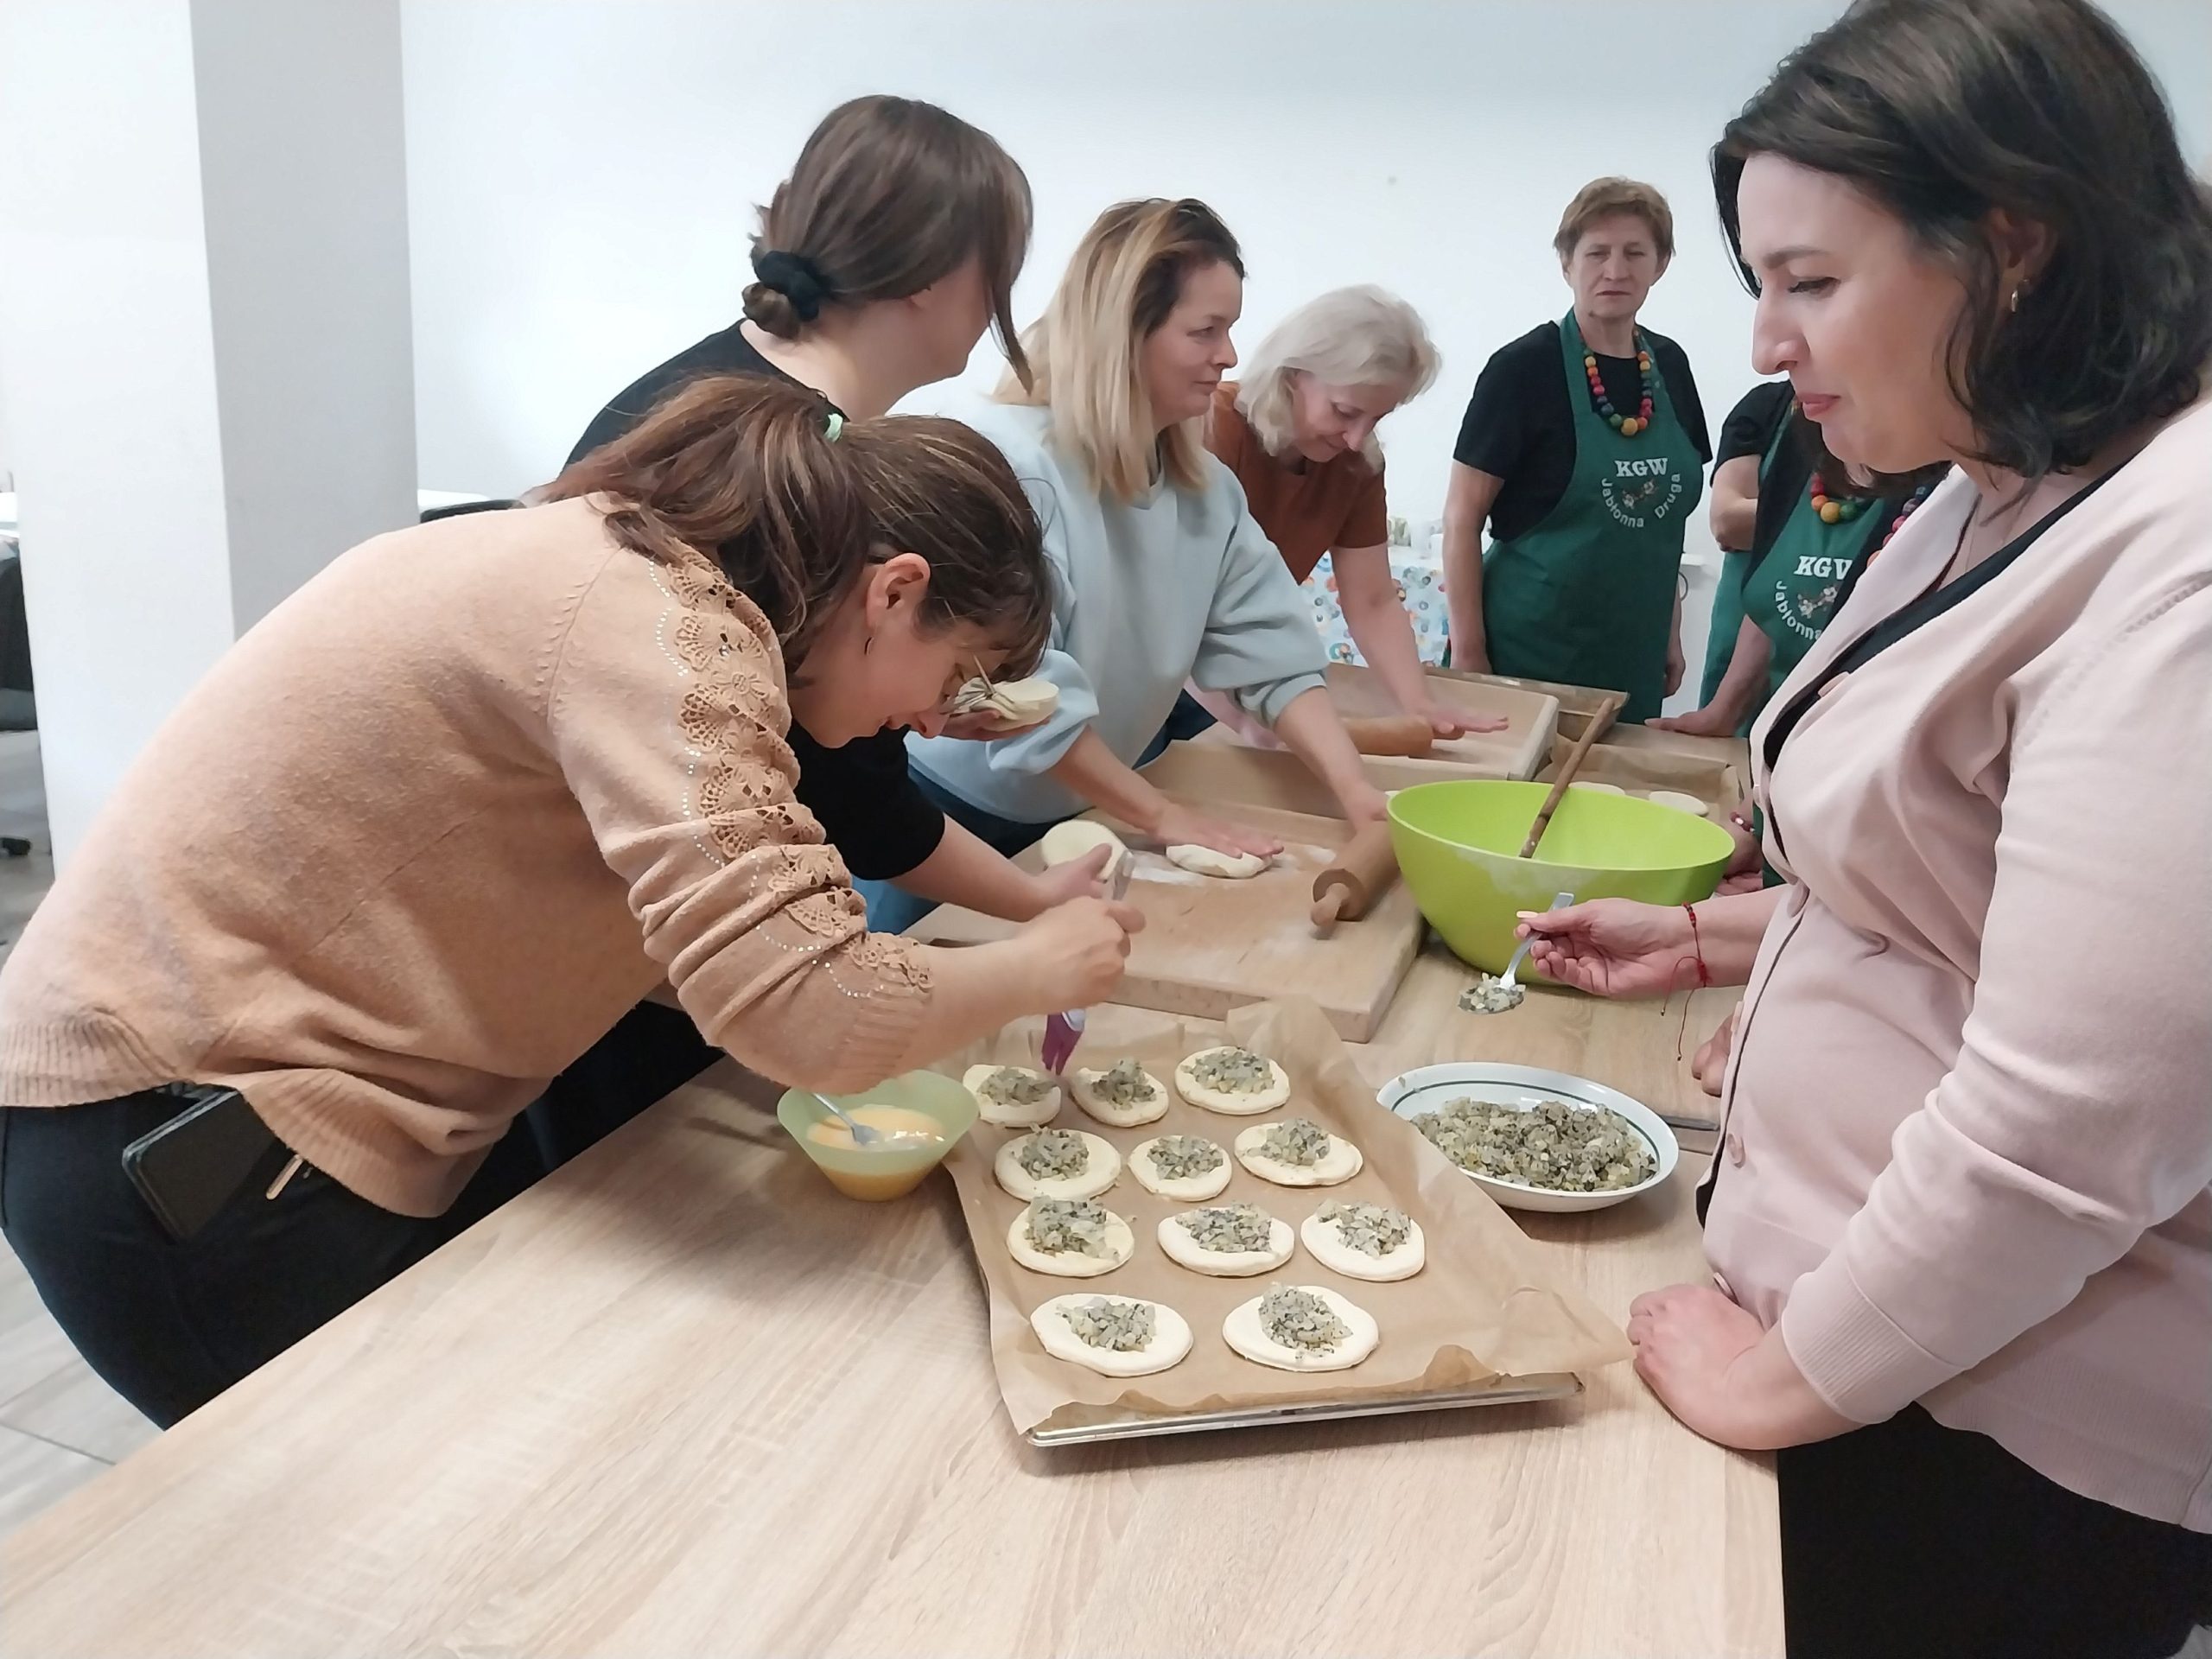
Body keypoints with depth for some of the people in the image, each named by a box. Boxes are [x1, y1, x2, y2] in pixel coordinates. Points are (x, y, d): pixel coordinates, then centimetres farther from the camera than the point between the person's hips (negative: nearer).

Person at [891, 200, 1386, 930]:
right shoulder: (1003, 463, -25)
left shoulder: (1204, 486, 0)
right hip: (945, 814, -7)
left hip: (1074, 817, 7)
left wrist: (1356, 792, -17)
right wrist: (1161, 815, -20)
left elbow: (1270, 648, -4)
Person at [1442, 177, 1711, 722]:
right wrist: (1468, 653, -14)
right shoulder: (1524, 368, -10)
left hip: (1634, 657, 6)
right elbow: (1462, 517, -10)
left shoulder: (1670, 366, 7)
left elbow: (1663, 517, 16)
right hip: (1528, 652, -5)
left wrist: (1672, 633, 14)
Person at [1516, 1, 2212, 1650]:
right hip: (1836, 1273, 8)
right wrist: (1712, 935, 9)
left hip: (1996, 1429, -8)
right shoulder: (1993, 503, 5)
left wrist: (1788, 1374, -16)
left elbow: (2065, 1124, -28)